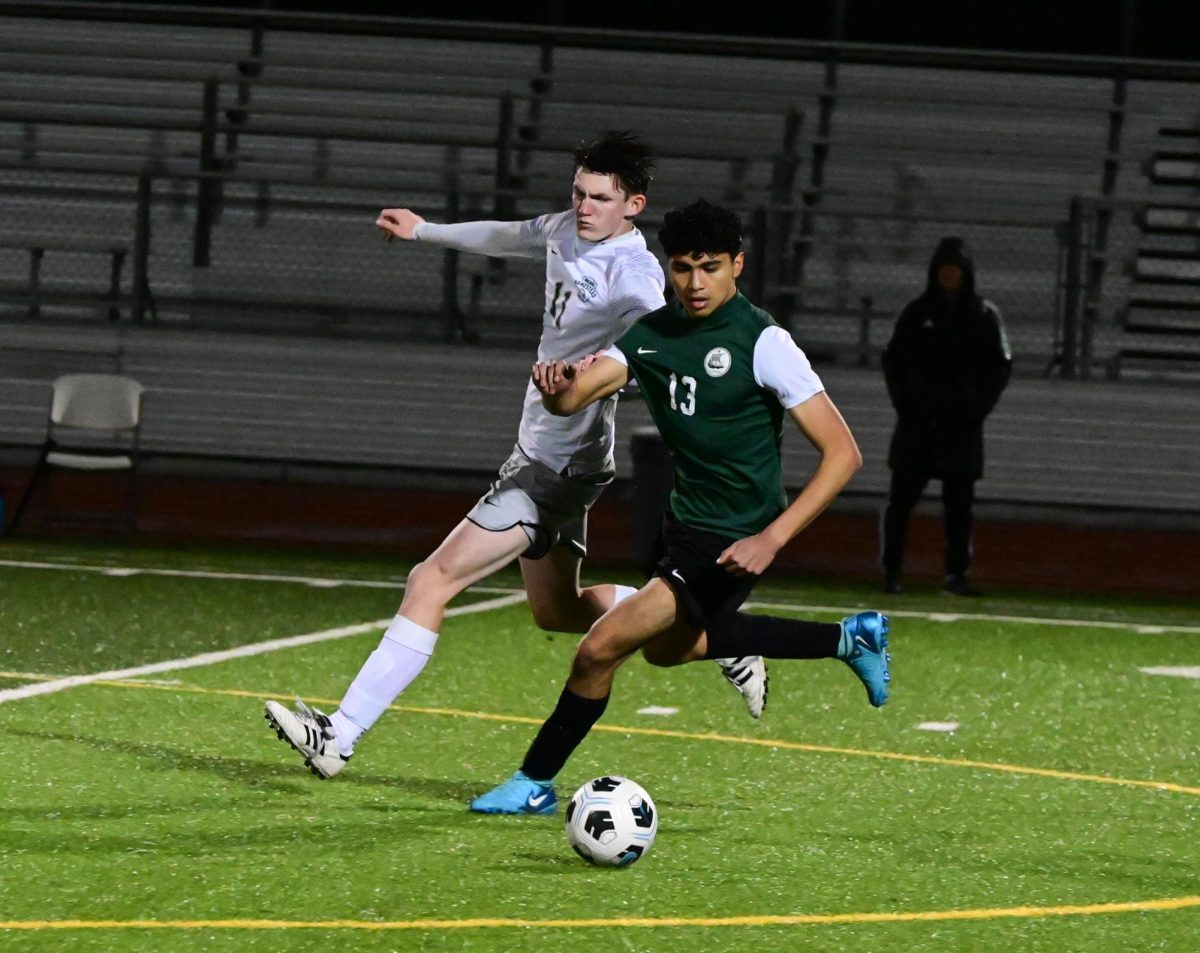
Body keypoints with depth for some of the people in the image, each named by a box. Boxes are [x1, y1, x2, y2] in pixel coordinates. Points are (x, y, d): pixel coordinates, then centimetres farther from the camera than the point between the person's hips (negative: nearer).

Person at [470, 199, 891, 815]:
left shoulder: (762, 342, -20)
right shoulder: (653, 333, 0)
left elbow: (842, 452, -20)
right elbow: (569, 400, -10)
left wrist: (772, 538, -29)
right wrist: (557, 383, -36)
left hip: (731, 543, -9)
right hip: (685, 525, 9)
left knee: (601, 647, -14)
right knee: (668, 646, 32)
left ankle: (535, 783, 7)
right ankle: (848, 639, 37)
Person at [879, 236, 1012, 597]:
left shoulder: (984, 315, 5)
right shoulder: (917, 313, 7)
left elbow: (1000, 366, 6)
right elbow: (893, 360, 9)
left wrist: (977, 408, -5)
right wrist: (905, 403, -3)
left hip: (962, 427, 0)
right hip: (917, 422, 0)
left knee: (959, 503, -2)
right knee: (901, 498, -1)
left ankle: (956, 575, 0)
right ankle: (890, 572, 5)